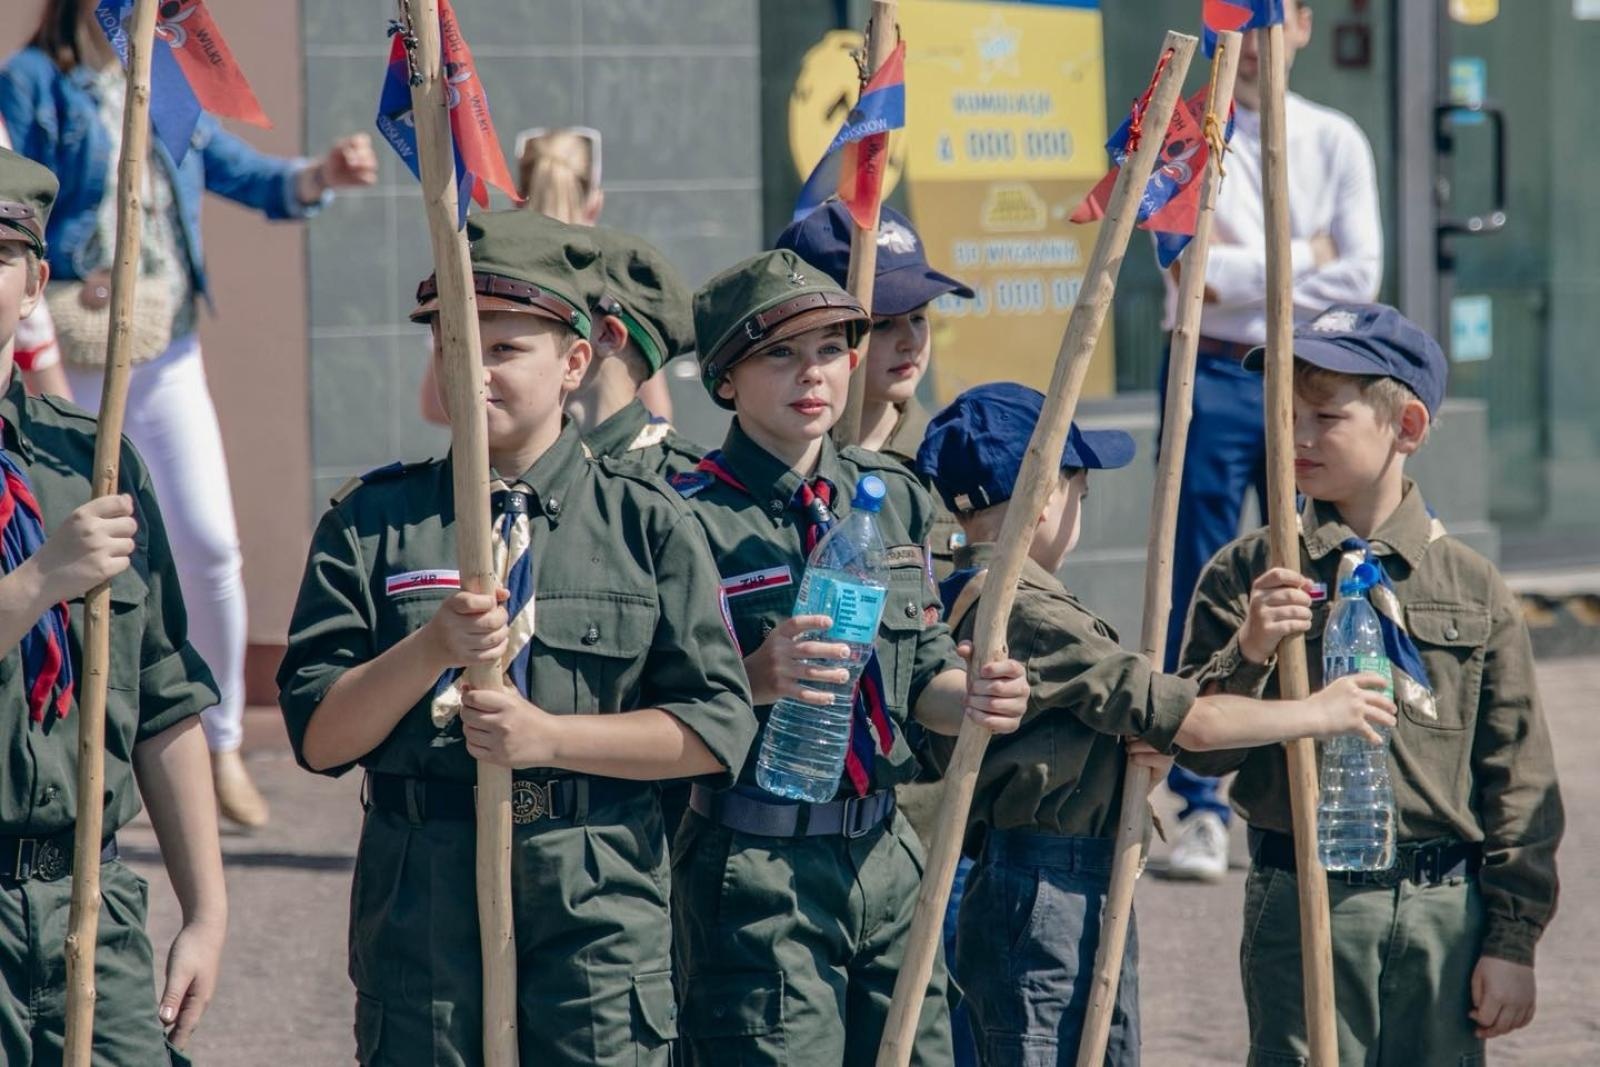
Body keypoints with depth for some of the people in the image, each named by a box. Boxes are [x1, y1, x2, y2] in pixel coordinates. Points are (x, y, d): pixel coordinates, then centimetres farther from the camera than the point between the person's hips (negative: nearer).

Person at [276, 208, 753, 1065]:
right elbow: (318, 737, 0)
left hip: (600, 901, -1)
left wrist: (550, 736, -11)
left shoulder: (649, 524, 5)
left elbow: (716, 731, 0)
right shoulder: (371, 523, 7)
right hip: (420, 892, 1)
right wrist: (431, 650, -16)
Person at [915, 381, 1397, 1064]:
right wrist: (1317, 712, -5)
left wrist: (1141, 746, -5)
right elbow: (1190, 720, -18)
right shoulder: (1025, 612, -19)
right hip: (1044, 900, -10)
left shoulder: (962, 599, 12)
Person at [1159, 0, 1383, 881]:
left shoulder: (1335, 141, 9)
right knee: (1197, 599, -5)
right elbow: (1194, 267, -11)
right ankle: (1200, 809, -4)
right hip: (1211, 381, -2)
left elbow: (1361, 278, -2)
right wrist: (1301, 259, -6)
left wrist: (1242, 274, -8)